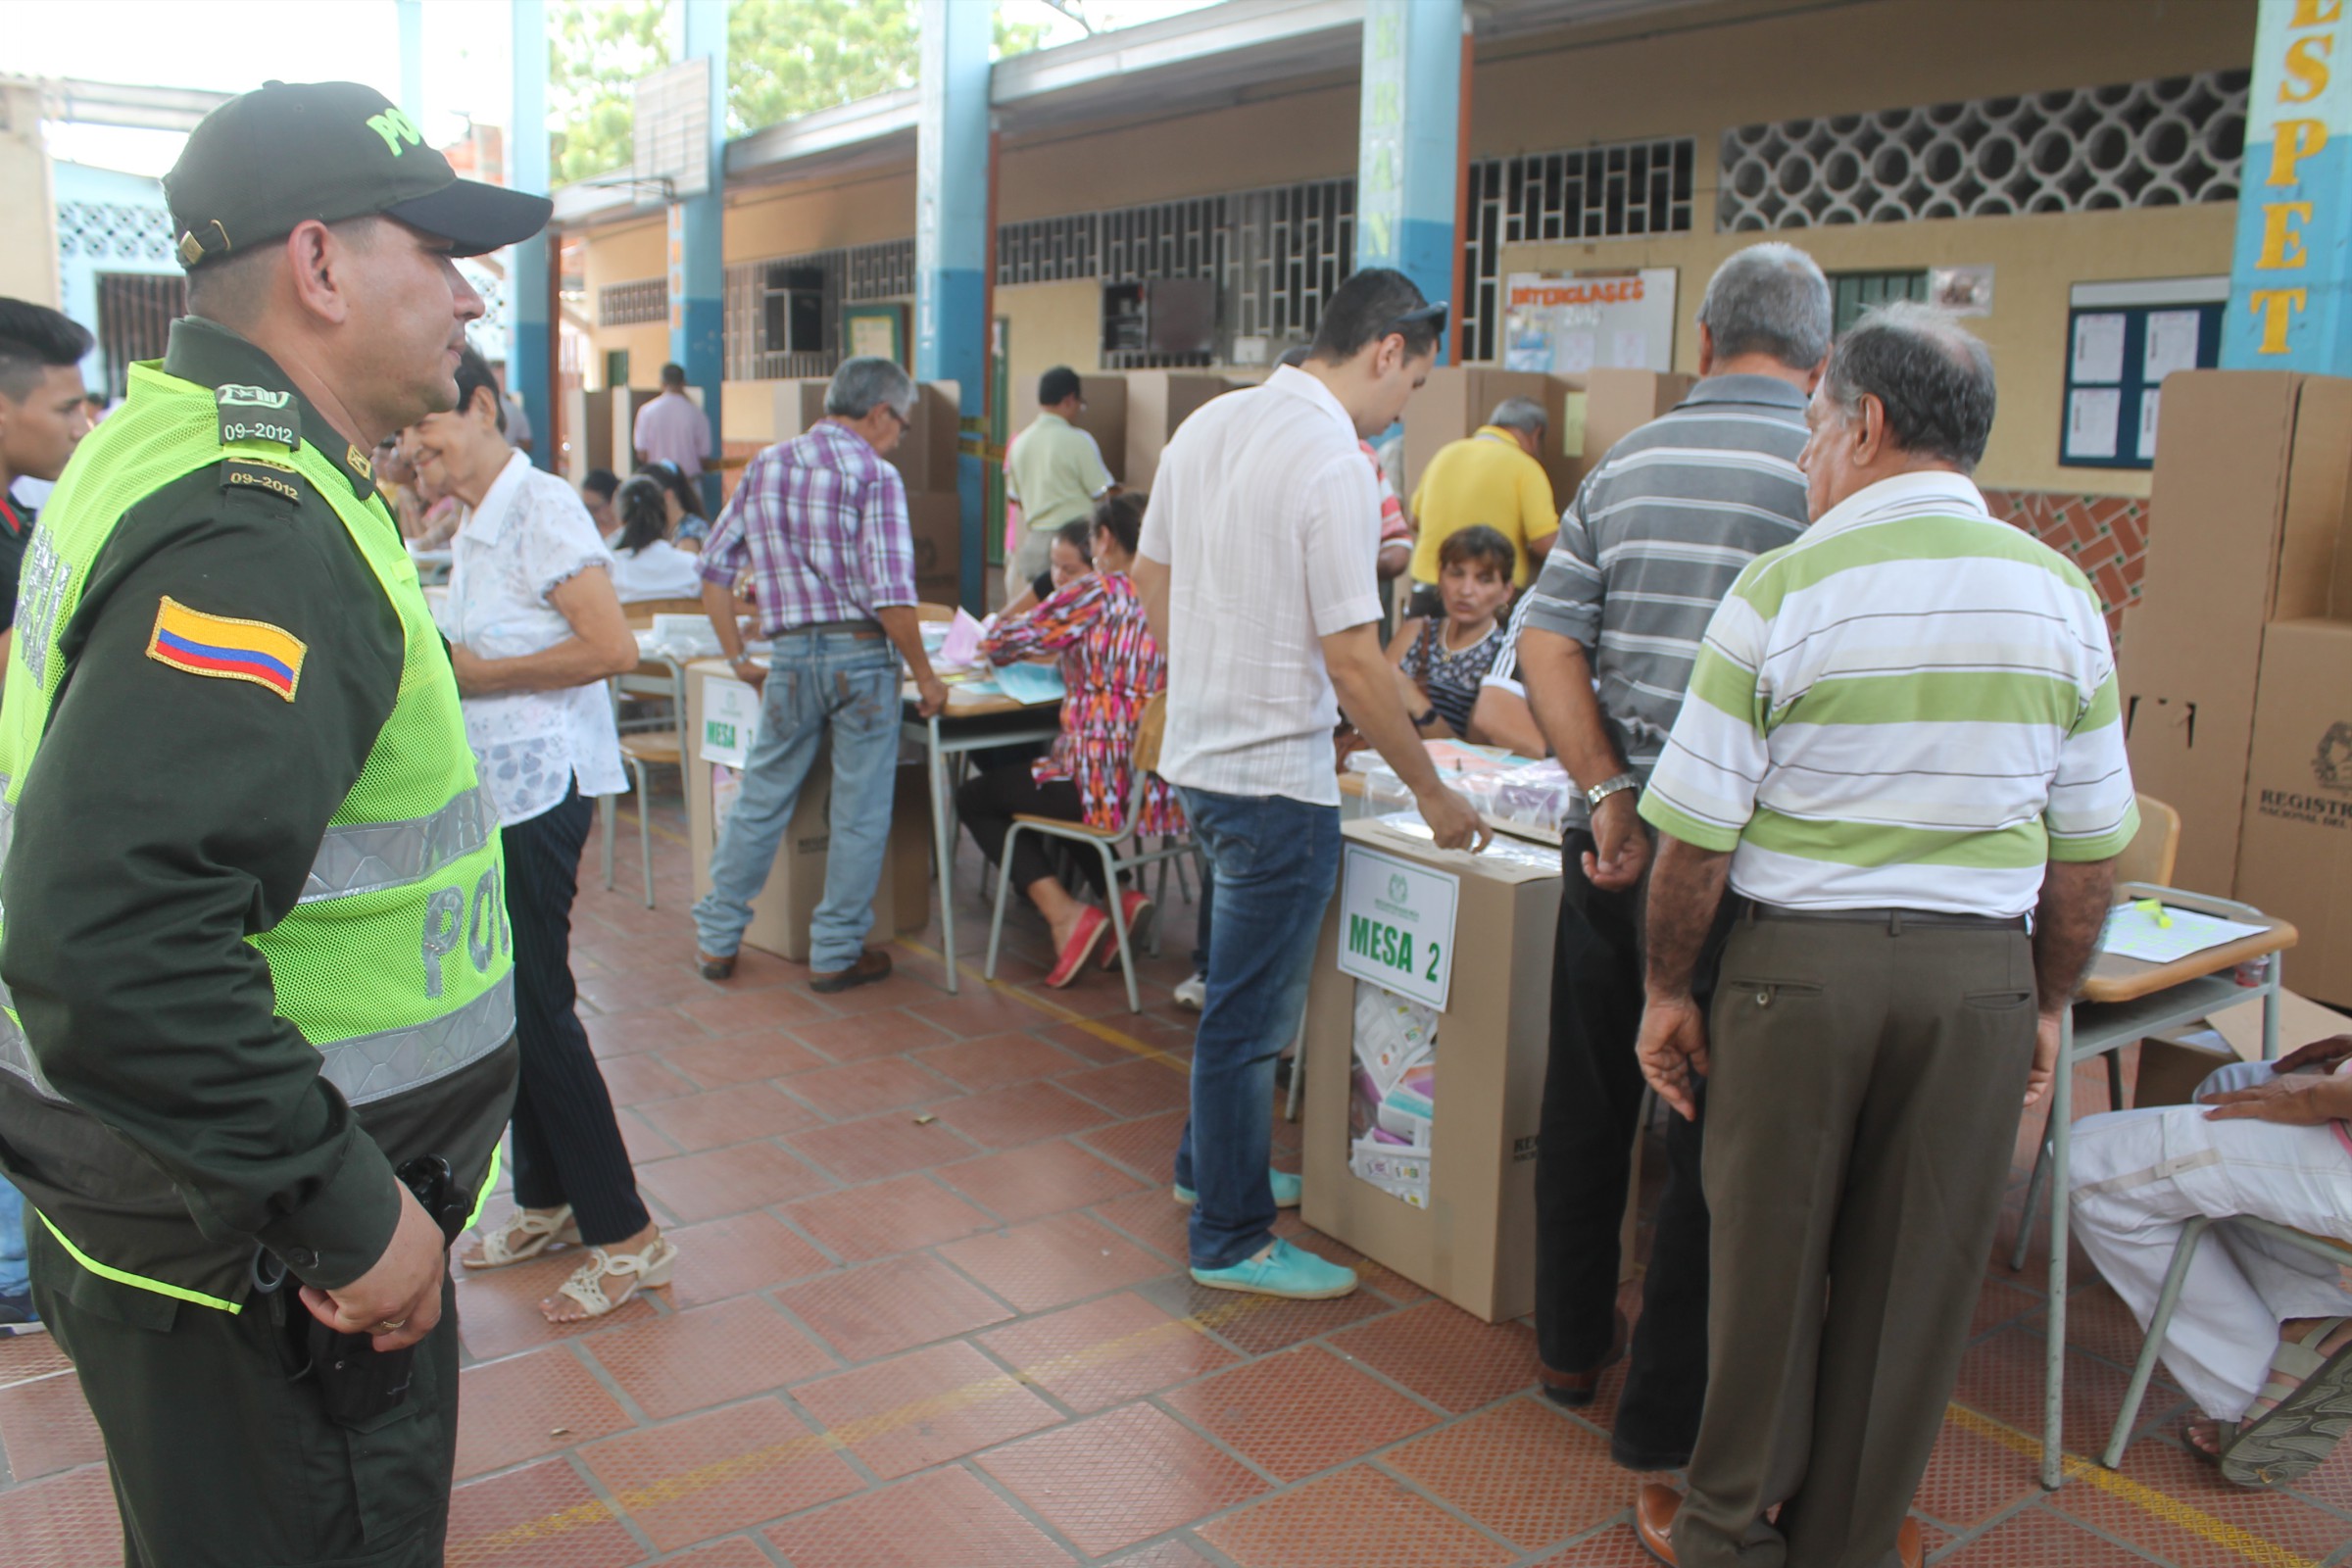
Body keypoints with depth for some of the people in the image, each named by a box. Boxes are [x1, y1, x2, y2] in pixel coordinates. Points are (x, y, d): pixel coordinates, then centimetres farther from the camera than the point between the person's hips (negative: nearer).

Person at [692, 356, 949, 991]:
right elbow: (892, 596, -16)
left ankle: (717, 940, 23)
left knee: (759, 801, 16)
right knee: (860, 813, 7)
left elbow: (715, 566, 10)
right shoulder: (874, 474, -7)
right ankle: (835, 954, 15)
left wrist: (739, 660, 15)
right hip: (861, 653, -4)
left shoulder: (766, 465, 10)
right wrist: (925, 678, -6)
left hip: (790, 656, 5)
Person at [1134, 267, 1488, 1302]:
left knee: (1246, 990, 25)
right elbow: (1353, 663, -21)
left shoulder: (1206, 425, 6)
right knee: (1252, 1012, 4)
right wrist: (1430, 791, -10)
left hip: (1197, 755, 9)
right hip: (1276, 779, -9)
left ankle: (1208, 1161, 42)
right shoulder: (1333, 464, -20)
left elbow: (1150, 576, 15)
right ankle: (1231, 1240, 18)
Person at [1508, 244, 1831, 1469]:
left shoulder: (1622, 467, 5)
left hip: (1614, 838, 5)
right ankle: (1663, 1414, 19)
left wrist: (1608, 795, -4)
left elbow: (1546, 647, -1)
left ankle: (1569, 1346, 36)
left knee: (1586, 1097, 19)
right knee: (1713, 1133, 7)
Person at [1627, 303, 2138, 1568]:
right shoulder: (2061, 594, 2)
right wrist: (2050, 1001, 17)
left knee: (1770, 1260, 12)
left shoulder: (1783, 588, -10)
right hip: (1982, 975, 3)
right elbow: (2091, 847, 6)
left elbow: (1697, 829, -10)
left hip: (1800, 963, -3)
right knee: (1912, 1277, 14)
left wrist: (1666, 989, 2)